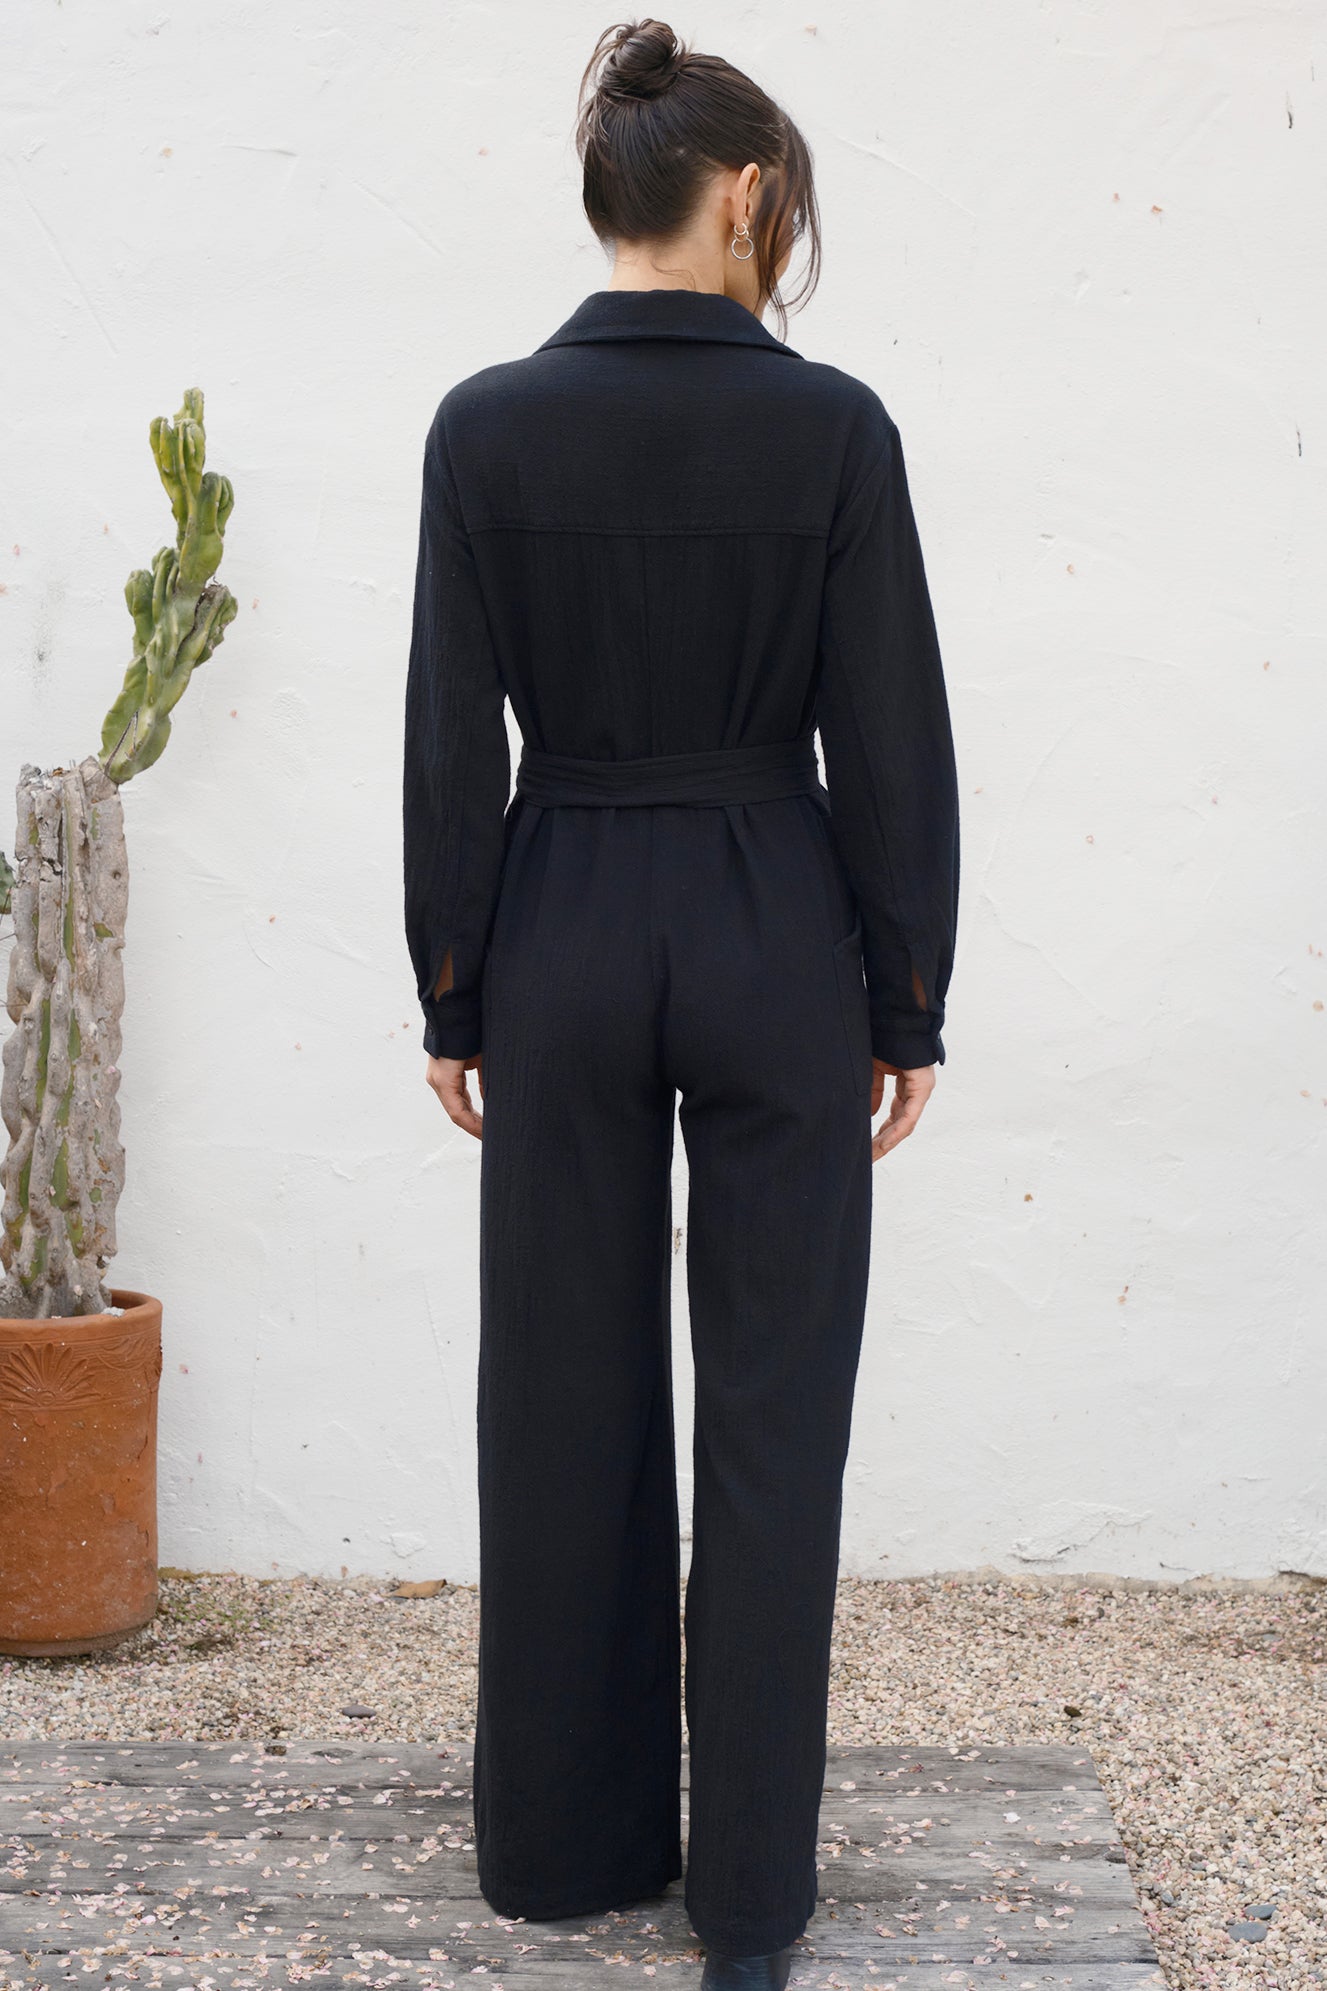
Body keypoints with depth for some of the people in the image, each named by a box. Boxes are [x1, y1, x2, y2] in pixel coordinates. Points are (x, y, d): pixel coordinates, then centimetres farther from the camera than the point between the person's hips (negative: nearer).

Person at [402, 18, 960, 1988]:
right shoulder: (833, 426, -8)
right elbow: (892, 746, -7)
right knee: (771, 1410, 6)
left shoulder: (488, 426, -4)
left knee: (570, 1401, 12)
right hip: (777, 939, -2)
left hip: (562, 937, 2)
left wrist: (453, 996, 7)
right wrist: (908, 1008, 2)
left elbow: (450, 741, -2)